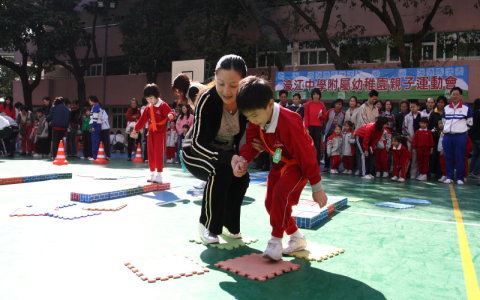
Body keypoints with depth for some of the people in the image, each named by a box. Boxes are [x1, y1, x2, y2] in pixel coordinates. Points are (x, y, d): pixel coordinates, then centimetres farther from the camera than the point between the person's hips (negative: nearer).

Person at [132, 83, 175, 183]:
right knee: (151, 154, 10)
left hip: (160, 133, -6)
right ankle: (152, 174, 21)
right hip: (151, 133, 6)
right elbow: (143, 119, 17)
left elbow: (170, 113, -21)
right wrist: (136, 129, 21)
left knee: (159, 154, -6)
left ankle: (159, 175, 0)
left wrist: (170, 115, -45)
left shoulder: (163, 105, -9)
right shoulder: (148, 108, 10)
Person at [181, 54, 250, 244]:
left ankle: (229, 223, 6)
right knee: (220, 170, -32)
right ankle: (208, 225, -11)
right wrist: (230, 158, -50)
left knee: (242, 177, -21)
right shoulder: (208, 99, -31)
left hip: (228, 152, 5)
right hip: (196, 152, -4)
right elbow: (199, 142, -36)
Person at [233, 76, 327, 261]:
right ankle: (297, 238, 22)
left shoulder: (288, 123, -35)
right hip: (280, 163, 8)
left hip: (299, 164, -8)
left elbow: (306, 156, -29)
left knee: (282, 193, -29)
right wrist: (243, 158, -30)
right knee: (270, 202, 5)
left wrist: (316, 187, -22)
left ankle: (276, 241, -14)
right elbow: (251, 141, -6)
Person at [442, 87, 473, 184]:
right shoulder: (446, 108, 11)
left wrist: (461, 129, 7)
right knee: (448, 157, 4)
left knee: (460, 157, -2)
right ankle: (449, 177, 12)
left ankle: (460, 178, 5)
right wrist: (447, 129, 12)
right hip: (447, 136, 3)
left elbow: (470, 123, 7)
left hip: (460, 137, -3)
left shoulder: (466, 108, 1)